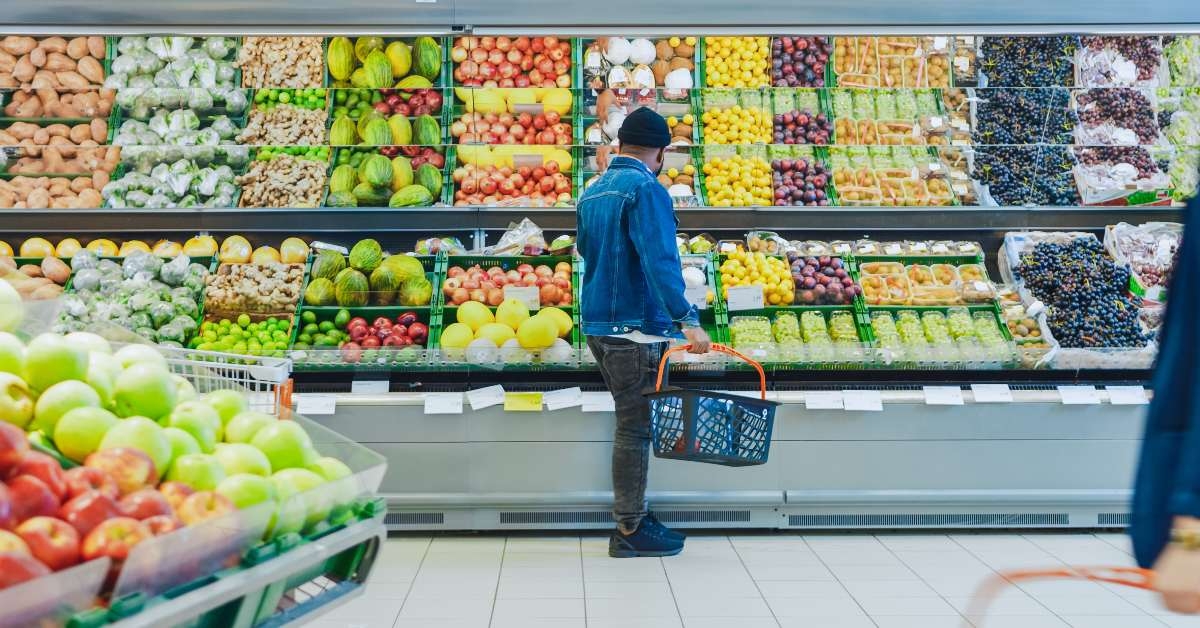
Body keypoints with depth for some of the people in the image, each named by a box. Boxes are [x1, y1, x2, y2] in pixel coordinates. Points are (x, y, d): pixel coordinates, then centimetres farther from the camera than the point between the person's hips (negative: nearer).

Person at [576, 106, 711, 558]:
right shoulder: (646, 189, -13)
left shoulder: (592, 192, 14)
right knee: (635, 428, -1)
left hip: (597, 323, 9)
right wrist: (687, 318, -30)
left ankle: (631, 517, 26)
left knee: (630, 422, 18)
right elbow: (660, 260, -25)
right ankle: (630, 531, 8)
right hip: (636, 326, -9)